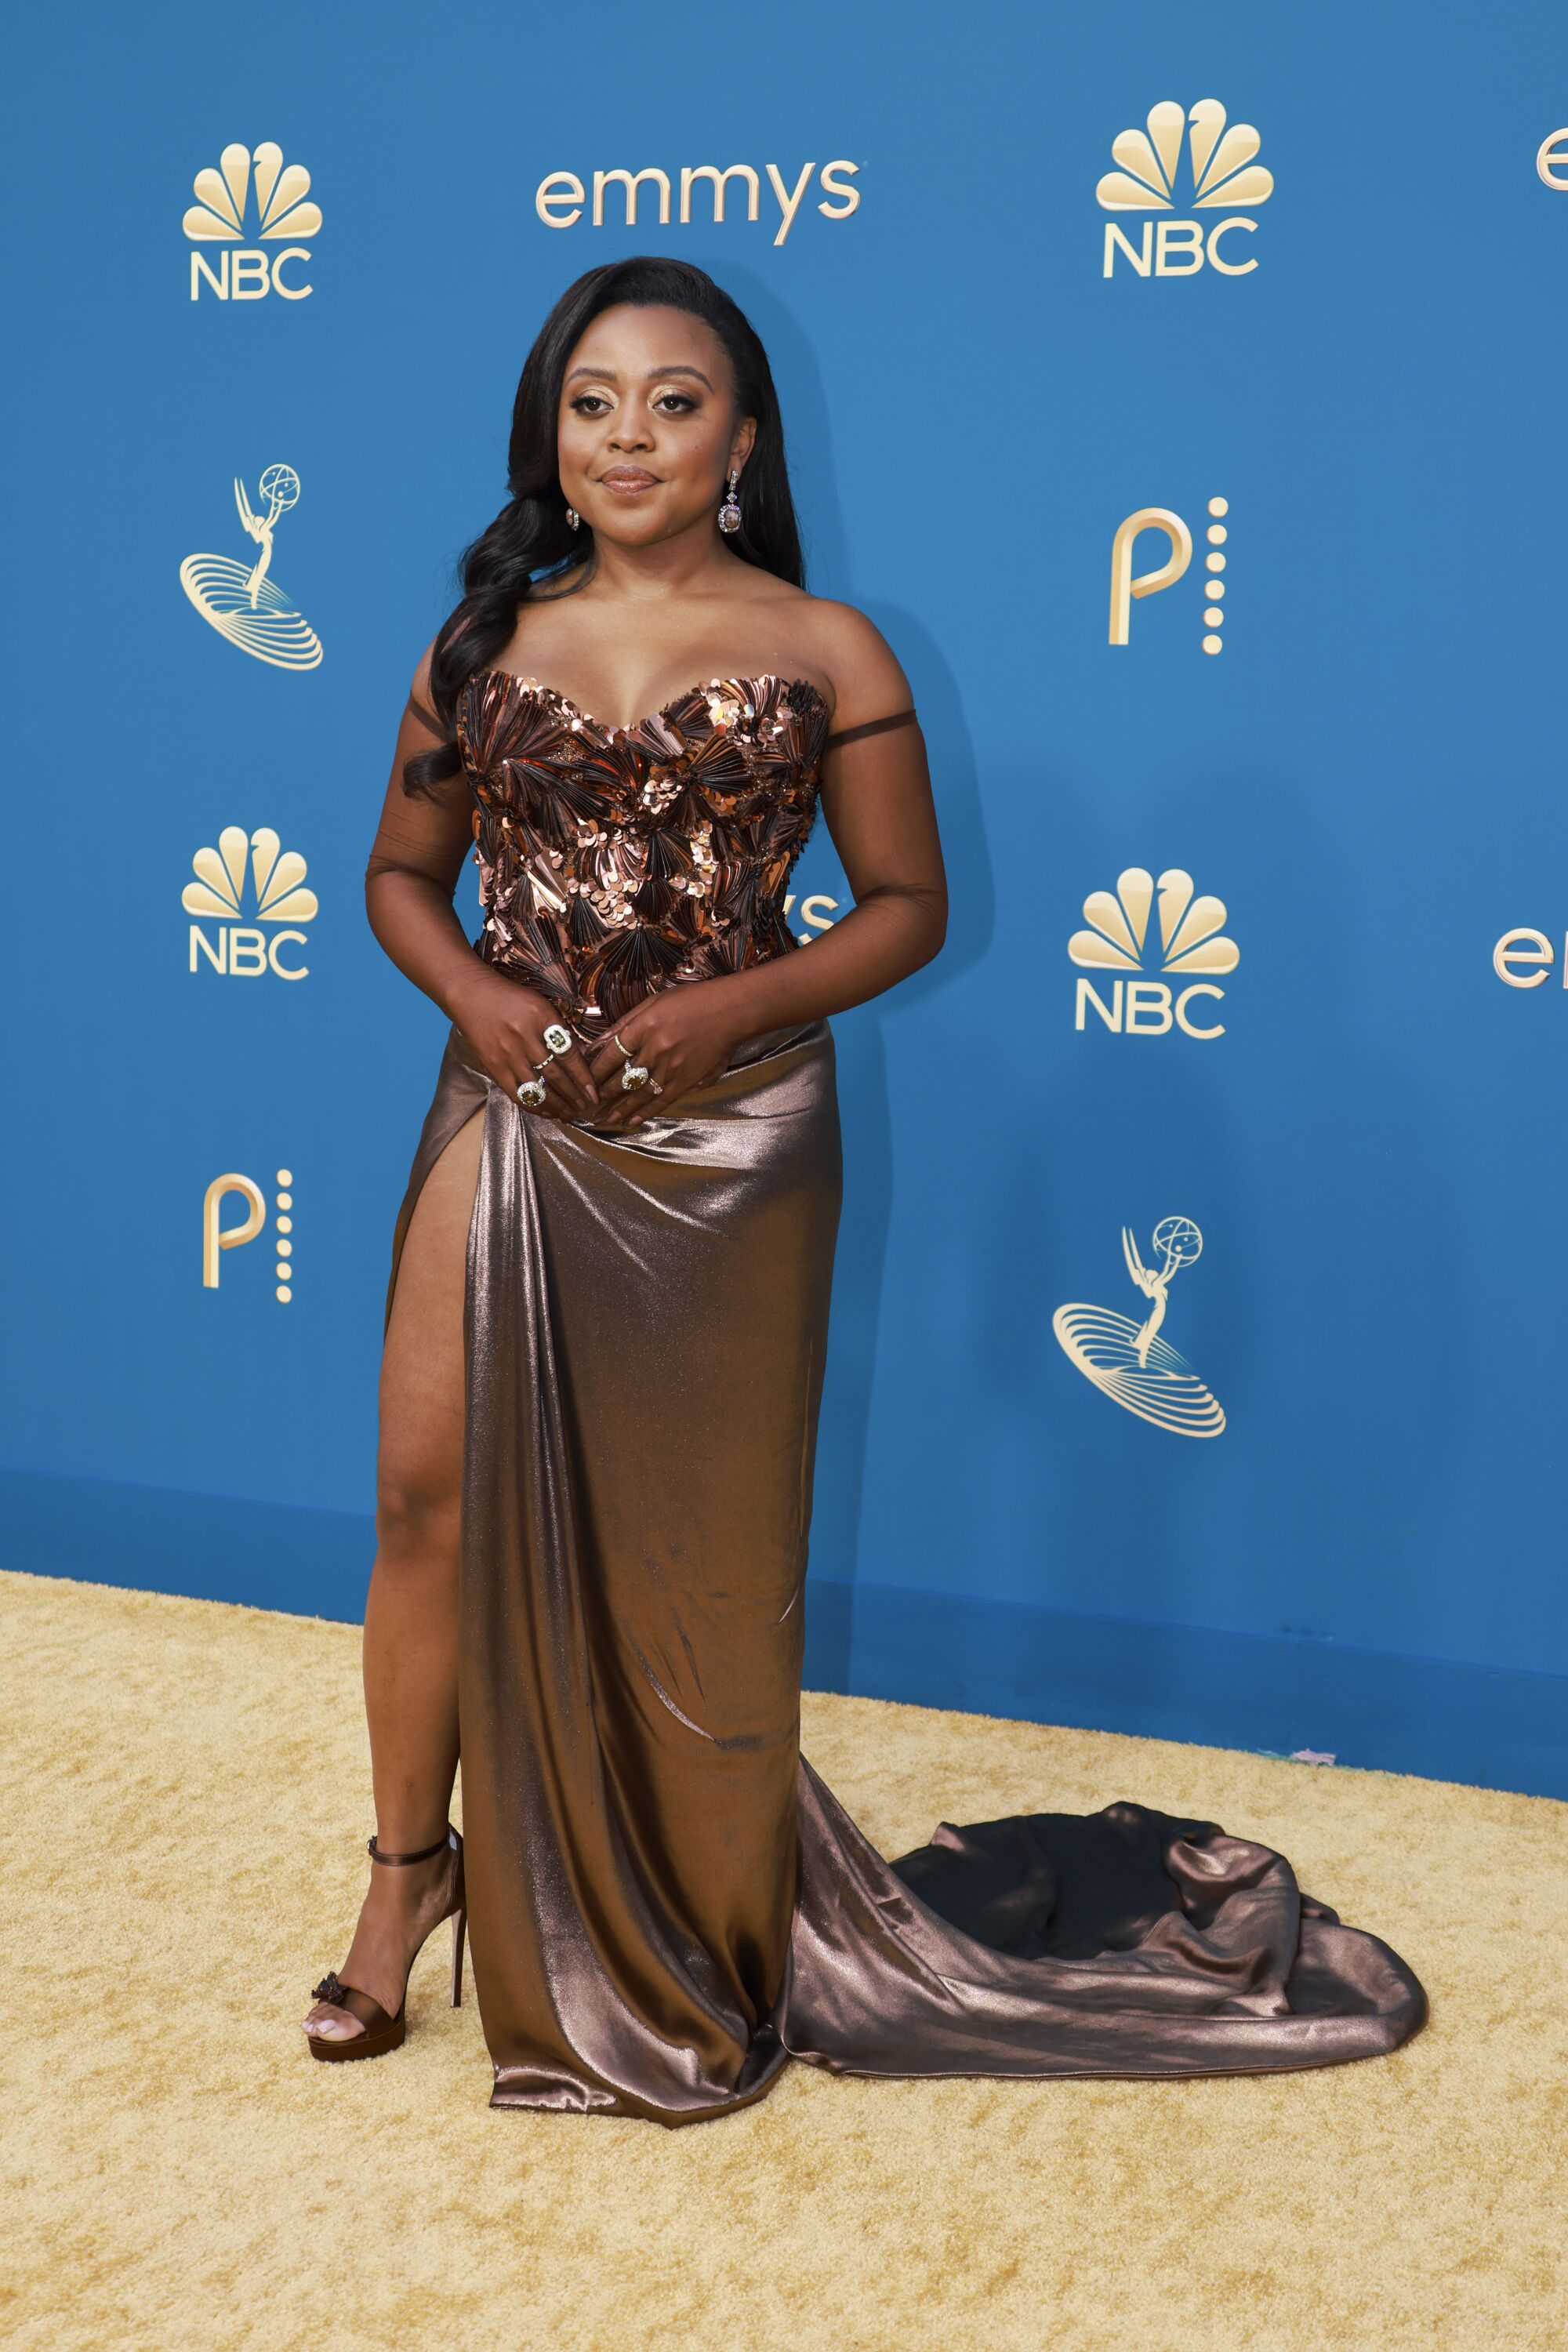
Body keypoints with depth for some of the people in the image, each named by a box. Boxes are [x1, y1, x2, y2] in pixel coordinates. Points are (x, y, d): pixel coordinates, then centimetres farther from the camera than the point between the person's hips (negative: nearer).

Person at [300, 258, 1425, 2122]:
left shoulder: (823, 651, -2)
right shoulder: (485, 642, 6)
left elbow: (907, 903, 0)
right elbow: (400, 868, 13)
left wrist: (732, 1005, -15)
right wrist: (468, 989, -7)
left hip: (725, 1139, -2)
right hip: (510, 1115, 2)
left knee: (700, 1536, 8)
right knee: (436, 1491, 0)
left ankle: (709, 1935, 27)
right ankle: (413, 1867, 23)